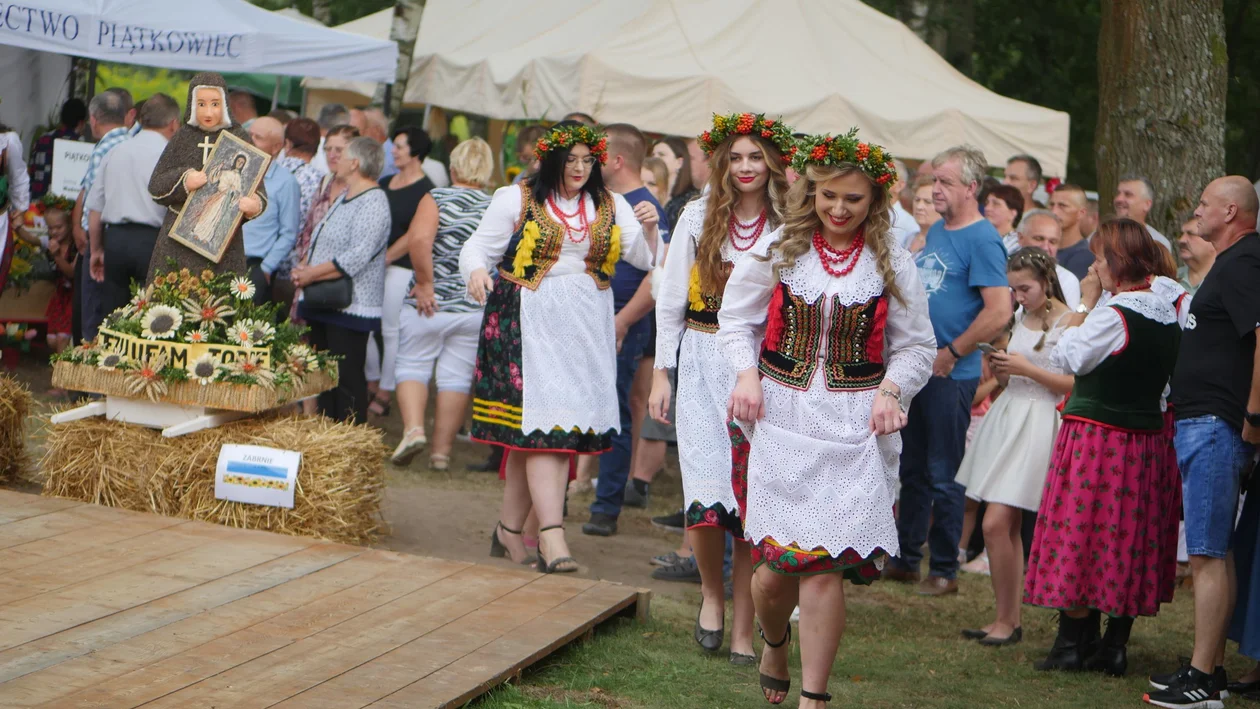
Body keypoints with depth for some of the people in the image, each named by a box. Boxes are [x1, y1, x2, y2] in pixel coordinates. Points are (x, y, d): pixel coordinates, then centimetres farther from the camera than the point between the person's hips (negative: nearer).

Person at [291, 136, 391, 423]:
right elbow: (320, 245, 26)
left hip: (349, 307, -10)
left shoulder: (373, 202, -13)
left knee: (347, 377, -7)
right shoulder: (344, 198, 19)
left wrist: (313, 274, -18)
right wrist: (304, 267, 5)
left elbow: (356, 257, -22)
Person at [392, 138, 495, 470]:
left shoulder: (438, 198, -6)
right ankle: (442, 451, 9)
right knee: (456, 377, 7)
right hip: (475, 308, 2)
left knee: (413, 366, 9)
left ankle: (413, 428, -11)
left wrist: (425, 283, -15)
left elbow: (420, 239, -22)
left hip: (430, 303, -2)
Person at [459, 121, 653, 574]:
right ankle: (551, 538, -19)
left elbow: (644, 259, 3)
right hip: (529, 327, -3)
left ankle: (510, 529, 16)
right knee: (542, 426, -13)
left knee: (537, 431, 4)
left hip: (585, 332, 4)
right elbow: (478, 248, 2)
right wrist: (476, 271, -19)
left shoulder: (610, 208, 12)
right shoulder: (516, 200, 4)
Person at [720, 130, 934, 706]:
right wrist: (747, 374, -4)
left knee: (824, 565, -8)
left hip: (852, 426, -1)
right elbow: (735, 320, 12)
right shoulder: (777, 251, 6)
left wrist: (890, 390, -9)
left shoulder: (892, 264, 5)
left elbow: (915, 347, 8)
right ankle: (773, 643, 35)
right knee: (776, 563, 0)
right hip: (781, 419, 1)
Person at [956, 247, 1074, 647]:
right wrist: (999, 367, 2)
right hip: (1006, 416, 8)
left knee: (996, 524, -14)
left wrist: (1026, 369, -15)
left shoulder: (1069, 322, -7)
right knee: (1008, 527, 6)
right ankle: (1007, 619, 11)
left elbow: (1076, 385, -13)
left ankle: (1007, 621, -4)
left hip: (1037, 424, -8)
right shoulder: (1021, 318, 17)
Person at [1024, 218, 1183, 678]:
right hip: (1148, 437, 8)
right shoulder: (1169, 313, 4)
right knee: (1130, 541, 11)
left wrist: (1085, 303, -5)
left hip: (1097, 438, -8)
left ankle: (1072, 644, 3)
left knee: (1080, 534, 0)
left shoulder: (1114, 315, -19)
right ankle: (1114, 647, 14)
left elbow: (1065, 357, -11)